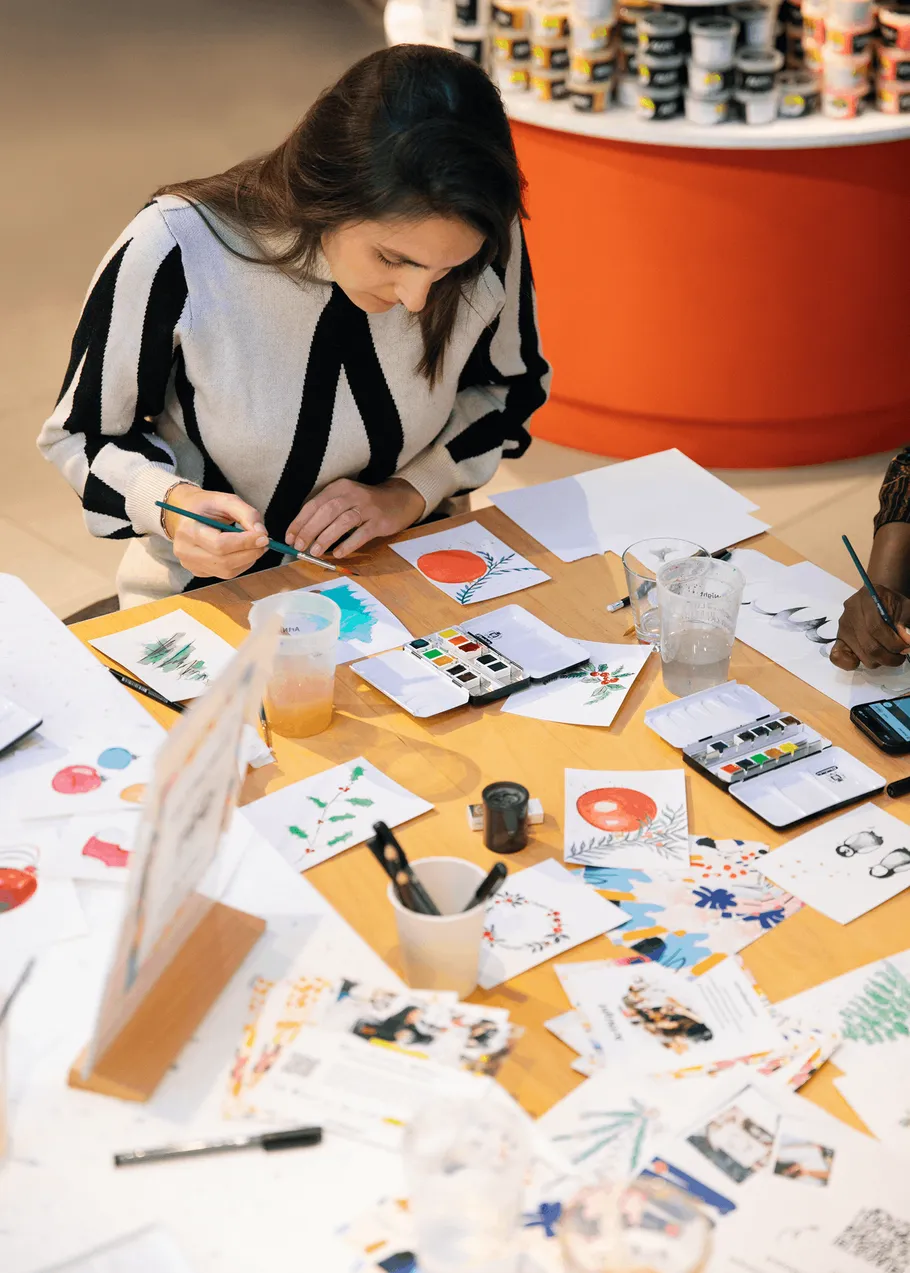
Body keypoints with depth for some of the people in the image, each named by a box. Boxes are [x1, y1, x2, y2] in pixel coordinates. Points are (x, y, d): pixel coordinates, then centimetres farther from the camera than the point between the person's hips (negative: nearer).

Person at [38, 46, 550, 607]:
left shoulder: (487, 239, -14)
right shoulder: (176, 251, -23)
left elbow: (512, 386, 7)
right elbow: (83, 435, -6)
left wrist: (408, 492, -8)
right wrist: (172, 504, -27)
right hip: (214, 598, -1)